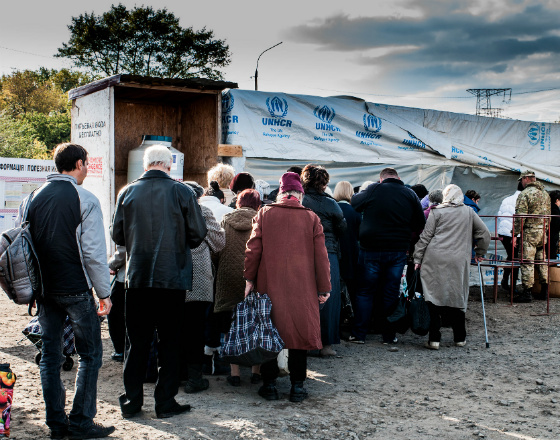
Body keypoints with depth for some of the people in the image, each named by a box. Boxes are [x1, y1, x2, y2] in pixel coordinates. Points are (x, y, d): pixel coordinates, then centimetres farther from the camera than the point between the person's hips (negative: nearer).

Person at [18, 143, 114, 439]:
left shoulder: (32, 199, 7)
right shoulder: (84, 200, -10)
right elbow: (94, 252, -13)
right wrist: (104, 292, -6)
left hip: (44, 290, 6)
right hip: (76, 290, -5)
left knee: (49, 354, 12)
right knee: (89, 354, 5)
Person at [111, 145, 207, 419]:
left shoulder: (127, 192, -1)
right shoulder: (181, 192, -6)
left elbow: (117, 235, 5)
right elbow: (198, 234, -3)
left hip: (137, 277, 2)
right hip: (173, 277, -2)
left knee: (137, 342, 11)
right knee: (169, 341, 9)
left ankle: (131, 402, 18)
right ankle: (165, 402, 14)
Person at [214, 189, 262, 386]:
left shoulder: (226, 220, 5)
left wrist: (216, 274, 18)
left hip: (229, 277, 1)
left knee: (231, 326, 7)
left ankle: (234, 372, 6)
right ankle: (256, 370, 15)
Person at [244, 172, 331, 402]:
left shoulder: (264, 213, 0)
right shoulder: (311, 218, 1)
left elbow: (253, 248, -1)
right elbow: (321, 255, 2)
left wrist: (249, 278, 6)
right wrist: (324, 287, 7)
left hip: (269, 284, 0)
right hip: (302, 288, 0)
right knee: (299, 330, 8)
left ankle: (269, 384, 14)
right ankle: (297, 386, 12)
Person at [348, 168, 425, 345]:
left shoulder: (373, 190, -7)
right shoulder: (410, 194, 3)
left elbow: (354, 203, 5)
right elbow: (421, 225, 5)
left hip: (371, 250, -2)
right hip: (398, 251, 2)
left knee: (365, 292, 8)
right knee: (391, 293, 11)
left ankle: (359, 334, 10)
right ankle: (389, 335, 16)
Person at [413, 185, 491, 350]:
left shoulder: (437, 212, 5)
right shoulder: (468, 212, 12)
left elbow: (425, 236, 2)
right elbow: (484, 233, 15)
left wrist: (417, 258, 6)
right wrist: (480, 253, 27)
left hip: (435, 259, -2)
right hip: (458, 261, 2)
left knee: (434, 296, 1)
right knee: (457, 297, 12)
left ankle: (434, 339, -1)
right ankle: (460, 338, 21)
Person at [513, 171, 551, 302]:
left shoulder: (525, 194, -11)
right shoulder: (545, 193, 14)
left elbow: (520, 216, -16)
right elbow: (548, 214, 19)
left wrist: (515, 234, -13)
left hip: (530, 232, -8)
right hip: (543, 232, 8)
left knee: (527, 262, -6)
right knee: (542, 261, 13)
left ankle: (527, 292, -6)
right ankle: (544, 291, 18)